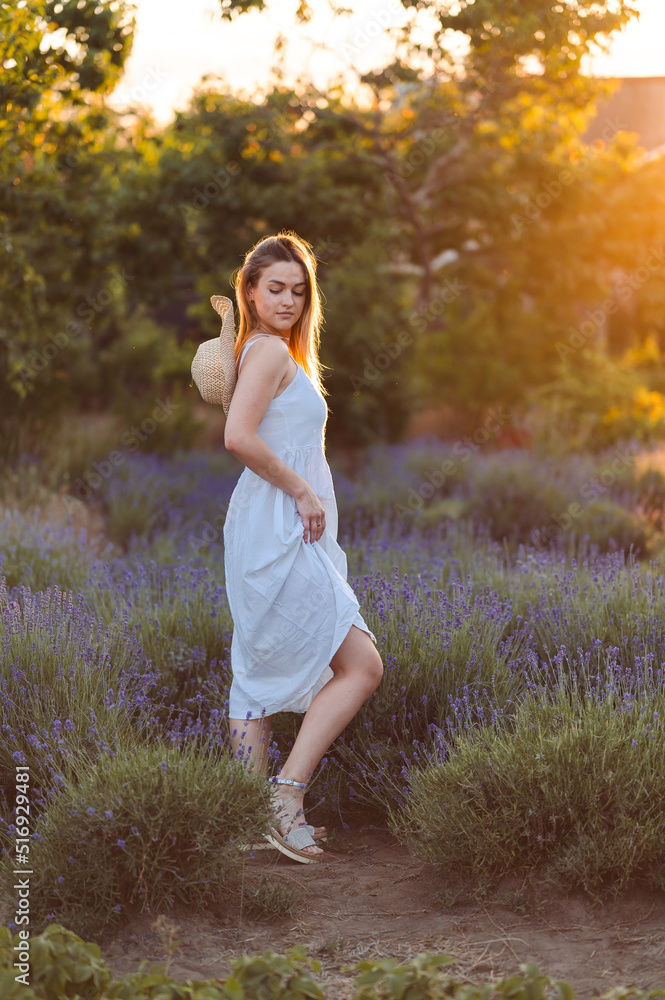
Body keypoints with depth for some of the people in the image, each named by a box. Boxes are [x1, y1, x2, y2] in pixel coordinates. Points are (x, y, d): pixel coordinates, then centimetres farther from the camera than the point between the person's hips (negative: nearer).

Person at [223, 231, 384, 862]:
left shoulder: (268, 351, 19)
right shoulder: (270, 350, -12)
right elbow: (239, 436, -24)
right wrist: (302, 490, -16)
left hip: (276, 534, 11)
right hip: (279, 534, -10)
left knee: (259, 677, 9)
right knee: (361, 665, -9)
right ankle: (286, 794, -8)